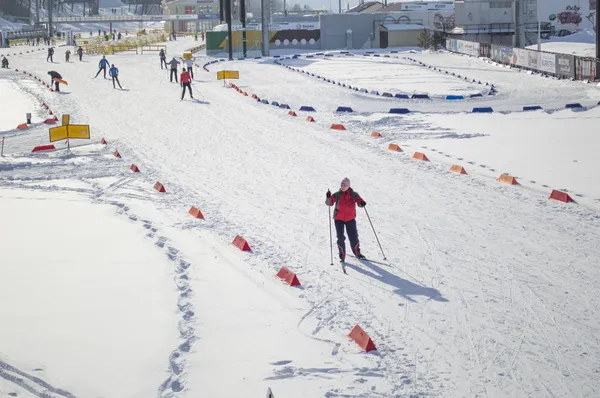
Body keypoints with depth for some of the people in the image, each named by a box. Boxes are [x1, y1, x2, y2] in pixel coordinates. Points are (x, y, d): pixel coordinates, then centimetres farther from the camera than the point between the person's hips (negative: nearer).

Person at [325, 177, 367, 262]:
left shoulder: (354, 195, -3)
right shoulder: (337, 195, -5)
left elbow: (359, 202, -1)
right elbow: (329, 203, -9)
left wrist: (362, 203, -24)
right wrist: (328, 198, -30)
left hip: (350, 219, 1)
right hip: (339, 219, -1)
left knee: (353, 237, 8)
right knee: (340, 238, -4)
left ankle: (357, 253, 28)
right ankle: (342, 256, 6)